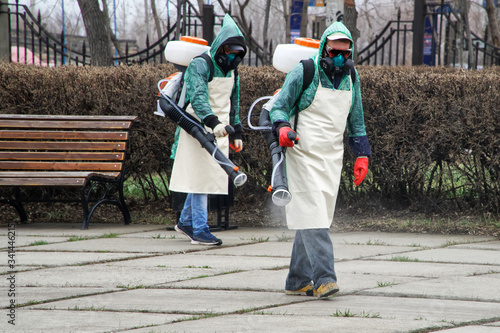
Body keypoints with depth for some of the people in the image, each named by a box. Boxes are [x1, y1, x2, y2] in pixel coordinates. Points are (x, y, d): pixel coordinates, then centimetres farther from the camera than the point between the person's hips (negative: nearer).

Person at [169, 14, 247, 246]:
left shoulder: (231, 70, 12)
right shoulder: (199, 65, -14)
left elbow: (233, 104, 23)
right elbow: (198, 98, -28)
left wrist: (236, 132, 21)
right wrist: (212, 122, -42)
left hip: (219, 130, 7)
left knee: (203, 178, 9)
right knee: (200, 176, -8)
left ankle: (185, 222, 23)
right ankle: (200, 230, -7)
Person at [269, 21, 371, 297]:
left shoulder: (350, 77, 10)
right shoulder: (303, 73, -7)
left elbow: (355, 119, 20)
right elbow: (279, 107, -4)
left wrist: (361, 155, 14)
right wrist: (282, 128, -25)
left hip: (332, 158, 6)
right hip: (303, 154, -6)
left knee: (318, 218, 6)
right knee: (313, 215, -15)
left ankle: (297, 282, 13)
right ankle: (324, 278, -22)